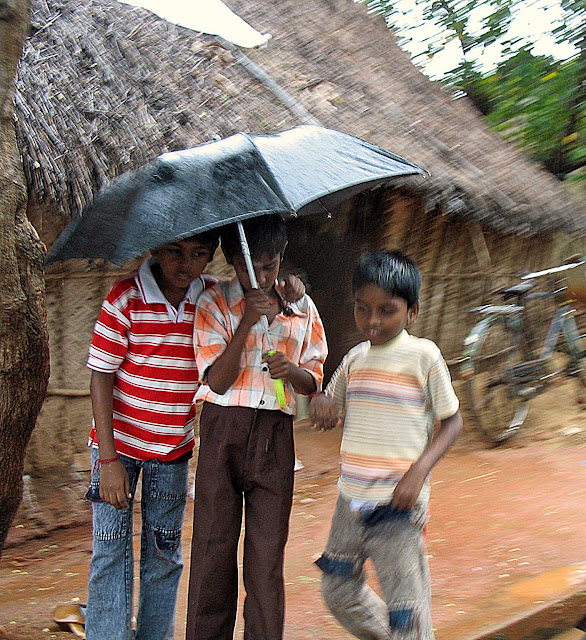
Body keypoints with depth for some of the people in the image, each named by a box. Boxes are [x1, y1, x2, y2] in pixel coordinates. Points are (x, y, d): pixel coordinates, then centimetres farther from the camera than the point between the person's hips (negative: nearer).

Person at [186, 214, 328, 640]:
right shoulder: (214, 304, 1)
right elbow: (218, 381, -7)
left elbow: (314, 382, 11)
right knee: (214, 545, 0)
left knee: (269, 550, 4)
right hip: (223, 430, -2)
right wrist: (247, 323, -18)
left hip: (276, 436, 2)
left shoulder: (302, 309, 9)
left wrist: (291, 371, -12)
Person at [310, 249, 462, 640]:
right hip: (351, 501, 6)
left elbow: (452, 421, -3)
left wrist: (419, 471, -17)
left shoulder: (422, 355, -7)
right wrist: (320, 402, -4)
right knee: (338, 592, 17)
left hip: (398, 505, -6)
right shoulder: (355, 358, 9)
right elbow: (330, 409, 21)